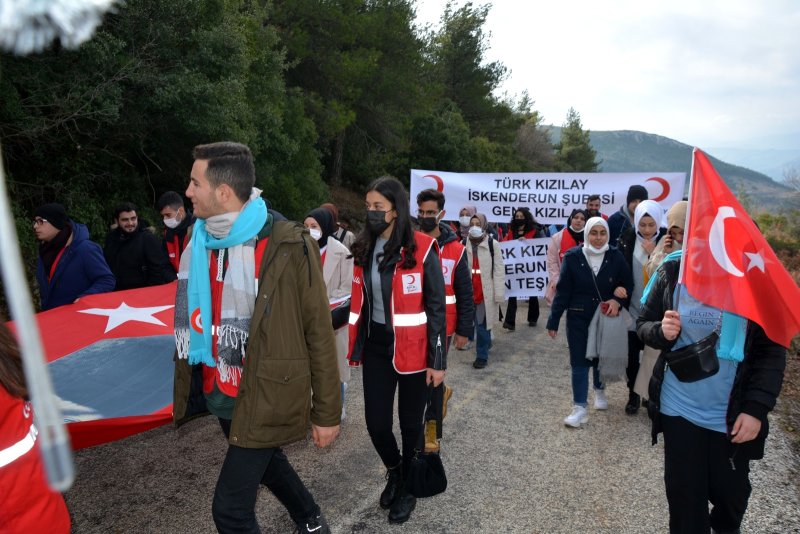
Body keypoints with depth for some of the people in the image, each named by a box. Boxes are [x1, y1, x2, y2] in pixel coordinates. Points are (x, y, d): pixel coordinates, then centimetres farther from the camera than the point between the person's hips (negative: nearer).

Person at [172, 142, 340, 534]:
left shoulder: (288, 247, -19)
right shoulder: (200, 244, 1)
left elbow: (319, 333, -15)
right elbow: (193, 322, 10)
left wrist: (326, 413, -11)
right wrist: (184, 389, 13)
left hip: (265, 397, -7)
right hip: (219, 393, 7)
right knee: (266, 464, 26)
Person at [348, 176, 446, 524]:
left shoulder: (421, 249, -12)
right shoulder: (364, 248, 4)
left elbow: (436, 308, -10)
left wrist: (438, 360, -10)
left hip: (412, 348, -4)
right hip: (376, 346, 5)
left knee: (411, 422, 10)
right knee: (375, 422, 8)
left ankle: (408, 489, 35)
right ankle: (393, 470, 41)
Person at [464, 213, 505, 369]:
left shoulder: (493, 244, -3)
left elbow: (499, 270, -4)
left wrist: (499, 293, -8)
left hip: (485, 291, -4)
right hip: (469, 291, 4)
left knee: (482, 324, -2)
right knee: (480, 323, 17)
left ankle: (482, 355, 10)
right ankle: (487, 343, 41)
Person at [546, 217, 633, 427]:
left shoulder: (615, 256, -7)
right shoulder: (573, 257, -11)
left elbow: (627, 284, 3)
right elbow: (562, 291, -8)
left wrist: (618, 300, -17)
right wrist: (553, 321, -7)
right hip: (578, 318, -2)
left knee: (601, 358, 18)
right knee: (579, 363, 0)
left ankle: (600, 391, 44)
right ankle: (580, 407, 7)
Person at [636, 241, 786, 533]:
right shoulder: (672, 271, -8)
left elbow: (772, 349, -8)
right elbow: (643, 323, 3)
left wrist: (757, 408, -14)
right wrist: (661, 331, -20)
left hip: (733, 413, 0)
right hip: (679, 407, 1)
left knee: (730, 491, 17)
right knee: (684, 494, 12)